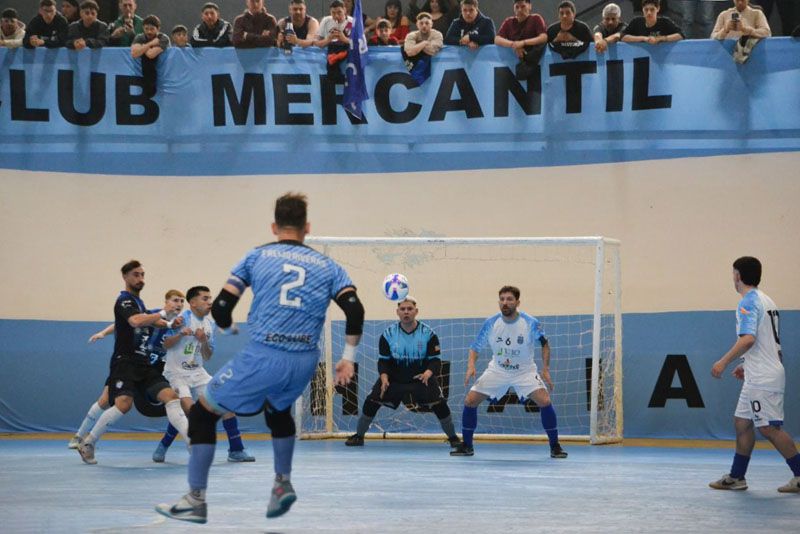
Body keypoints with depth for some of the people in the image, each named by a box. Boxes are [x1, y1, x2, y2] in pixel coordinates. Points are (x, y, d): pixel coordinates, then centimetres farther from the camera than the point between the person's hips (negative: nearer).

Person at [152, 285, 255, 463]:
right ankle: (163, 446, -7)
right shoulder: (183, 318, -11)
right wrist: (181, 334, -28)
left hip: (198, 373, 7)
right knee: (188, 408, -27)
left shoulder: (210, 324, 8)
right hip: (176, 373, -7)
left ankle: (236, 450, 3)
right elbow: (165, 344, -11)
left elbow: (207, 357, 8)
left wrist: (204, 341, -12)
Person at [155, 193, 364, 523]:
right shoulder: (326, 266, 13)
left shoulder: (257, 256, 9)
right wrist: (347, 358, 6)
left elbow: (221, 307, 4)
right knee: (278, 409, 37)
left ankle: (195, 501, 11)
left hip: (262, 357, -4)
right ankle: (282, 484, 31)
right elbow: (355, 310, 0)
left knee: (202, 413, 13)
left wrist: (227, 326, 26)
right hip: (305, 362, 4)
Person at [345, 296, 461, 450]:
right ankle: (358, 436, 8)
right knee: (371, 402, -11)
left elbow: (435, 360, -12)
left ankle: (453, 437, 2)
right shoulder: (388, 334, -7)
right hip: (394, 378, 1)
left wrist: (428, 373, -34)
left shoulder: (428, 333, -11)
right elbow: (383, 361, -4)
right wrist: (384, 378, -23)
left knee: (440, 405, -18)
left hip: (422, 378, -1)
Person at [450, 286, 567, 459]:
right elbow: (476, 347, -4)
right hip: (497, 371, 2)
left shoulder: (530, 323, -19)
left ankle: (555, 446, -7)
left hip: (525, 371, -2)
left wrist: (545, 369, -10)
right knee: (470, 401, -8)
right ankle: (466, 446, 10)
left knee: (544, 401, -23)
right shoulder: (491, 323, -13)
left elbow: (544, 344, -2)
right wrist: (471, 365, -22)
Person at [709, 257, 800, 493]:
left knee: (770, 428, -9)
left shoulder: (748, 303, -13)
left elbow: (748, 339, -27)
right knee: (742, 423, 13)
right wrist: (747, 366, 27)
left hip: (763, 379, -10)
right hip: (757, 377, 10)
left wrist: (724, 362, -23)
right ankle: (736, 477, 16)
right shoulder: (765, 301, 17)